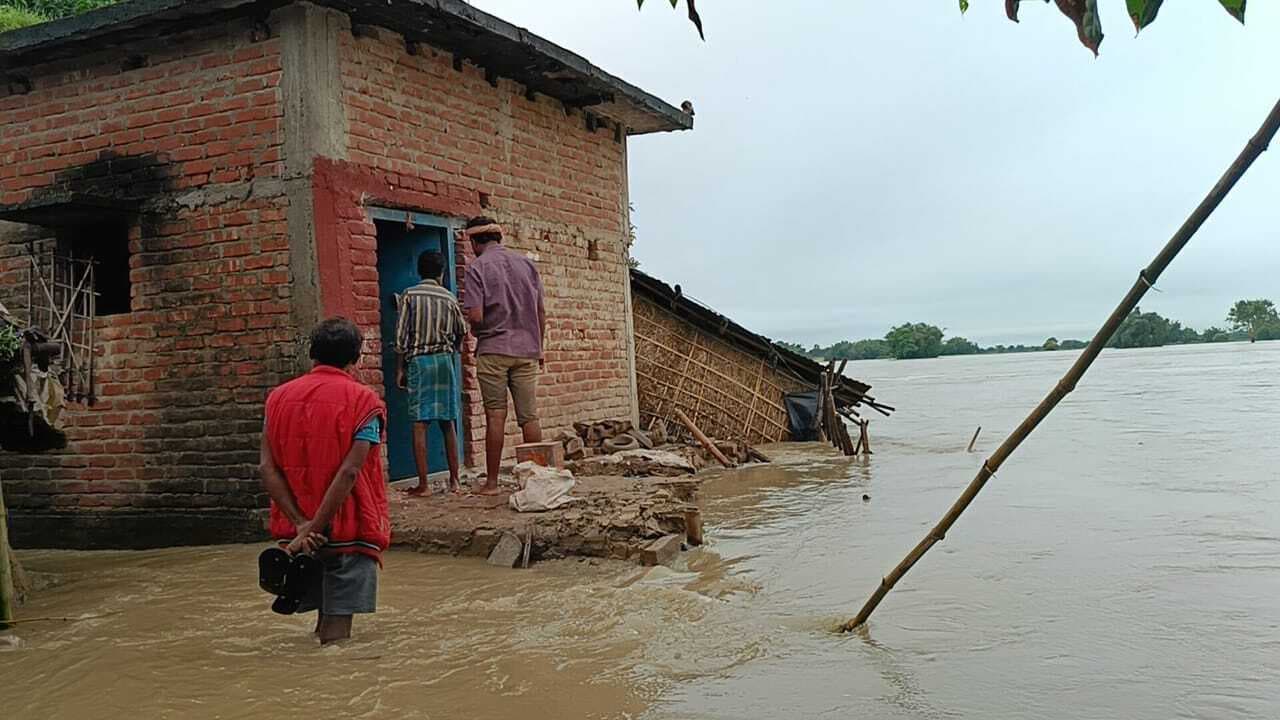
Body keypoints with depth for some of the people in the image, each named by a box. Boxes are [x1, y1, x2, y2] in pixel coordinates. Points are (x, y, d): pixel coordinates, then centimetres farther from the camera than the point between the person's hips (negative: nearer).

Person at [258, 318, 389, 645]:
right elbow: (349, 472, -19)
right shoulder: (363, 400, -6)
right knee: (338, 633, 0)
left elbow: (268, 468, -4)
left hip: (294, 529, 5)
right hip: (347, 530, -5)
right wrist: (314, 528, -17)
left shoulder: (279, 397, 8)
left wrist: (301, 524, -11)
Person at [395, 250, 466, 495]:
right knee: (448, 422, 8)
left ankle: (423, 484, -4)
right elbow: (461, 331, 13)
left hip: (418, 360, -2)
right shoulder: (448, 297, 6)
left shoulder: (410, 295, -1)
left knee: (419, 423, -2)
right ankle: (454, 480, 10)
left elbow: (401, 335, -5)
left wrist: (400, 369, 1)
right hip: (444, 360, 3)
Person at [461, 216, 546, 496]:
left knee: (495, 417, -1)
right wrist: (538, 346, 20)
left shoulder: (477, 268, -5)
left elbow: (475, 316, -13)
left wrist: (478, 333, 9)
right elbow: (541, 312, 10)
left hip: (493, 350, -4)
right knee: (529, 416, 6)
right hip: (527, 349, 4)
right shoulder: (526, 263, 9)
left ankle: (492, 482, 4)